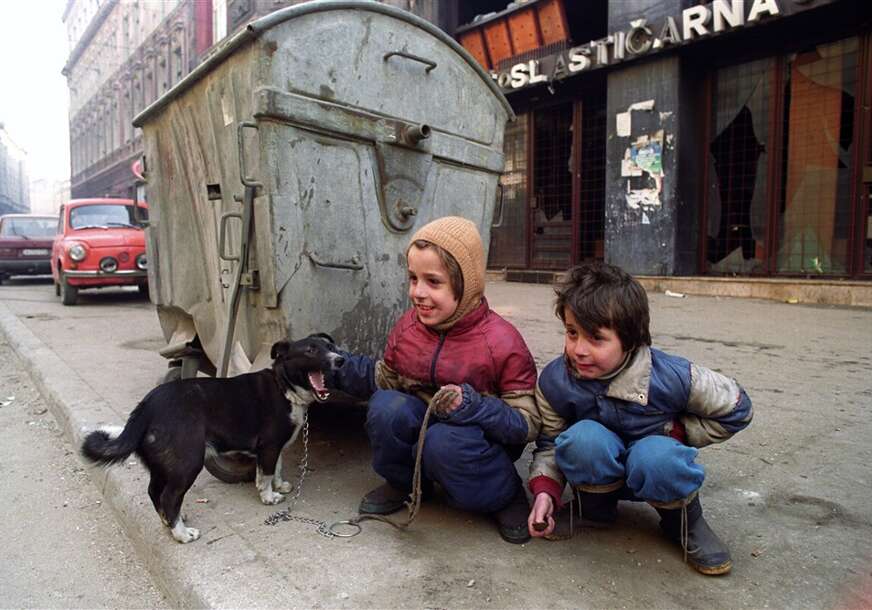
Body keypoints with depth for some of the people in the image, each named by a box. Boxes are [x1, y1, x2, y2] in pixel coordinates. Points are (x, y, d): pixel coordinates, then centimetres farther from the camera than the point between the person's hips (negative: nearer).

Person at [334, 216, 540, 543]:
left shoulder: (501, 343, -22)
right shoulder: (406, 327, -8)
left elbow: (528, 425, -19)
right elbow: (386, 378, 9)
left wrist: (471, 405, -34)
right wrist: (338, 366, -6)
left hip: (480, 441, -3)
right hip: (420, 428, 4)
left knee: (444, 442, -36)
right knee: (386, 406, -26)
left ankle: (506, 496, -4)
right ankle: (405, 483, 4)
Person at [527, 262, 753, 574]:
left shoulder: (670, 377, -24)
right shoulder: (554, 381, -20)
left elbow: (736, 409, -6)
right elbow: (548, 443, -6)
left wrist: (675, 432, -12)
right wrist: (545, 492, -22)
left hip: (651, 473, 0)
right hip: (599, 472, 1)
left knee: (658, 456, -37)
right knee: (584, 438, -35)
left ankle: (683, 519, -2)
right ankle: (595, 508, -3)